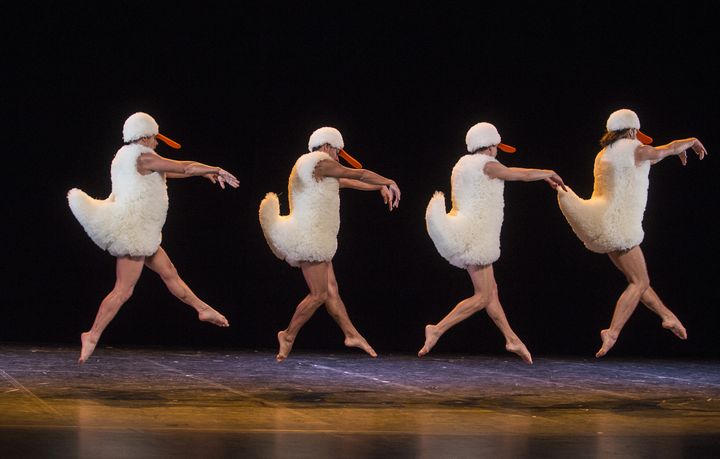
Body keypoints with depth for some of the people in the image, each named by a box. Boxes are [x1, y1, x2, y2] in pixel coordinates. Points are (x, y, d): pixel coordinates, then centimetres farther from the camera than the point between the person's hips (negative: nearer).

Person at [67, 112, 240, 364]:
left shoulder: (126, 157, 15)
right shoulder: (142, 156, -13)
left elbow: (165, 172, 25)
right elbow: (184, 167, -10)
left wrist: (204, 172, 26)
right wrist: (217, 170, 3)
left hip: (139, 233, 11)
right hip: (133, 230, -11)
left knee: (169, 272, 18)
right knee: (123, 290, -10)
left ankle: (203, 309, 28)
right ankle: (93, 335, -9)